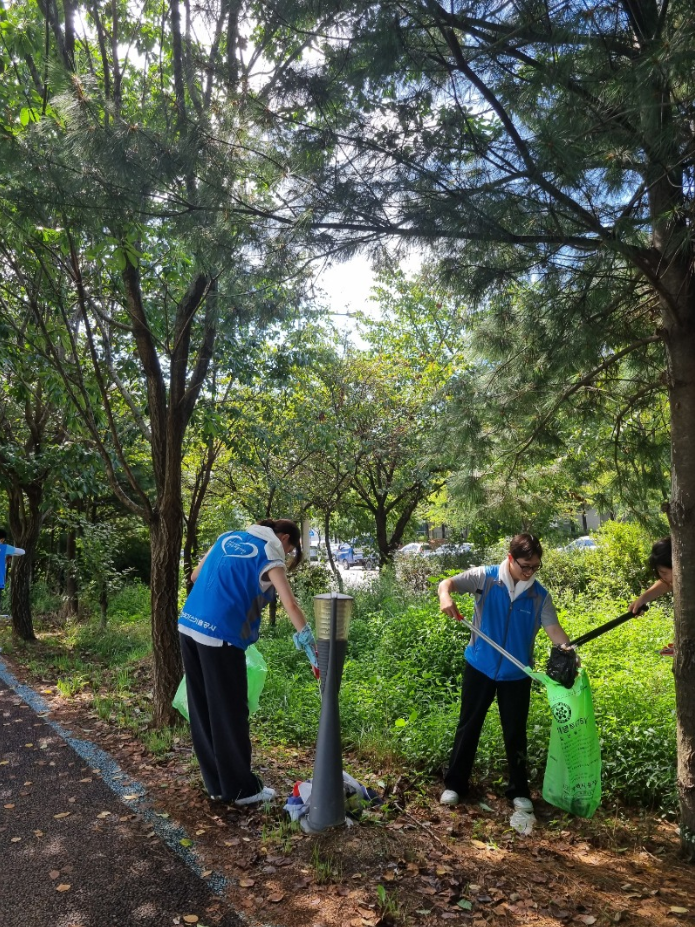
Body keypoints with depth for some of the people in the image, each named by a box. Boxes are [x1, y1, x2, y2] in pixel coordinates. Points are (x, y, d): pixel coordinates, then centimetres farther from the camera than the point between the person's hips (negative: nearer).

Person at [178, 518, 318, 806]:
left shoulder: (228, 537, 16)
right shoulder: (269, 556, -4)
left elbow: (196, 576, 23)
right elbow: (291, 605, -15)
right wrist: (312, 649, -15)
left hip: (188, 626, 8)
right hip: (221, 636, -7)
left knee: (202, 711, 15)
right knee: (230, 714, 6)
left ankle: (216, 784, 28)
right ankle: (242, 788, 20)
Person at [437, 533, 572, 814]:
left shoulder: (540, 595, -6)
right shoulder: (484, 577, -14)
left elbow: (553, 628, -10)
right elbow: (448, 582, -18)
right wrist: (445, 596, -41)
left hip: (517, 674, 1)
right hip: (479, 667, -1)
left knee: (515, 732, 13)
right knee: (468, 726, 12)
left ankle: (519, 791, 30)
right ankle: (455, 785, 26)